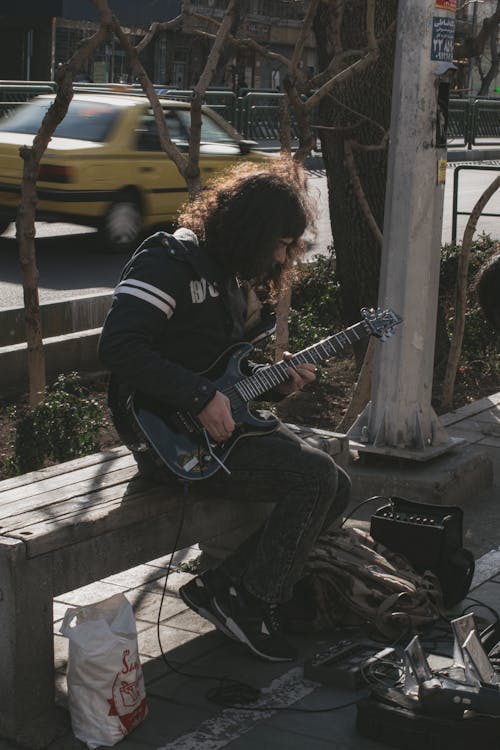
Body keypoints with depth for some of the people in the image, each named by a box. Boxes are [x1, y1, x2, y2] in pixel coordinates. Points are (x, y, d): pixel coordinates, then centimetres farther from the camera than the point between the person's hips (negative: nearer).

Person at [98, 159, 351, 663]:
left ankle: (220, 585, 1)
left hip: (223, 425, 10)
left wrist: (274, 383, 4)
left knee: (336, 491, 0)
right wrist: (201, 397, -26)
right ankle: (249, 601, -6)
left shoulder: (236, 277, 16)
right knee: (315, 475, -20)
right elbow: (118, 346, -26)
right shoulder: (170, 262, -14)